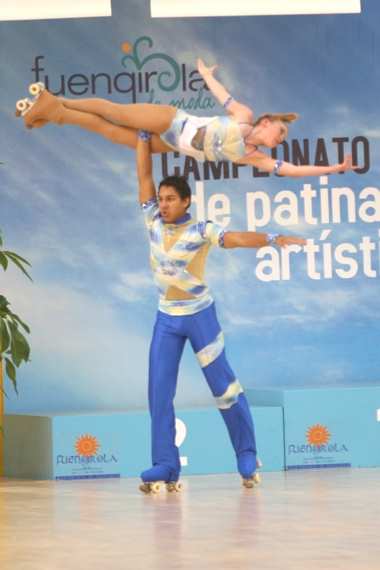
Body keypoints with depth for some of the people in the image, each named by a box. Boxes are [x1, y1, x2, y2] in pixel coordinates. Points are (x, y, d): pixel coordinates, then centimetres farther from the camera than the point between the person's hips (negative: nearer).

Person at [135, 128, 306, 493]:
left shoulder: (201, 231, -15)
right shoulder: (153, 222, -3)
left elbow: (239, 238, -27)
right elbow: (144, 176, -4)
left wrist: (274, 239, -42)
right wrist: (143, 135, -8)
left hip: (200, 316, -4)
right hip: (166, 318, 4)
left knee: (223, 386, 2)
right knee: (159, 391, -3)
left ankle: (247, 454, 14)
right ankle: (165, 464, -4)